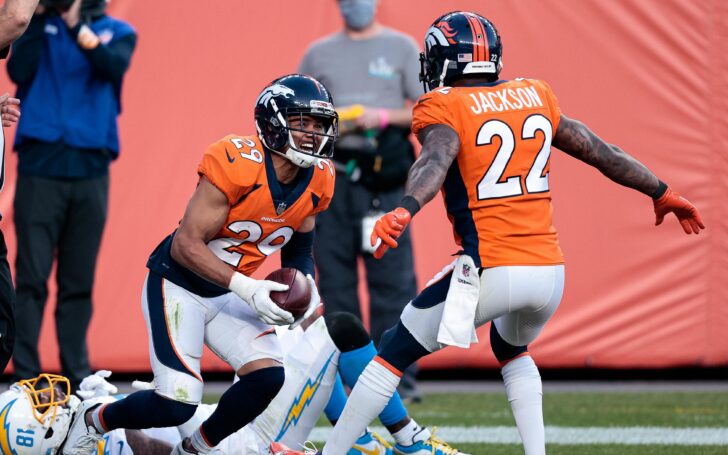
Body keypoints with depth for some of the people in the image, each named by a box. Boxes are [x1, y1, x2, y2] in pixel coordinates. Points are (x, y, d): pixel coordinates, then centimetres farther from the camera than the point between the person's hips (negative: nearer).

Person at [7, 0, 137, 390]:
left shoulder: (117, 33, 10)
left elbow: (114, 67, -11)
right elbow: (19, 71, -6)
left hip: (89, 171, 1)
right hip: (40, 167, -1)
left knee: (79, 282, 4)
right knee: (31, 279, -6)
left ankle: (77, 375, 10)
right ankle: (26, 377, -6)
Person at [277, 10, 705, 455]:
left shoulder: (444, 108, -3)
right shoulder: (535, 96, 13)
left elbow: (436, 160, -25)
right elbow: (600, 152, 21)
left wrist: (404, 210, -42)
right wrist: (662, 193, 33)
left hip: (491, 272, -5)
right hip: (550, 271, 5)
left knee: (394, 354, 11)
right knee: (512, 350, 35)